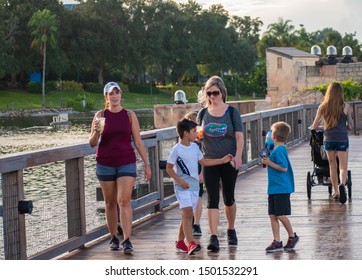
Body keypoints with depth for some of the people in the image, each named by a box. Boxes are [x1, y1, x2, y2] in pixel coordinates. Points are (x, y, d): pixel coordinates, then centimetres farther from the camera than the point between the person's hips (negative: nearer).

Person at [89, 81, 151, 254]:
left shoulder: (130, 115, 2)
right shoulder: (100, 116, 1)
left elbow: (138, 142, 6)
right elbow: (92, 143, -1)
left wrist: (146, 164, 3)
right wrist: (96, 131, -22)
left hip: (126, 163, -1)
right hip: (105, 164, 1)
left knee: (124, 201, -12)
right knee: (110, 203, 8)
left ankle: (127, 240, -16)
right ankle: (114, 238, 21)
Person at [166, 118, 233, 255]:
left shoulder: (195, 147, 11)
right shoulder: (176, 149, -10)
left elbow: (204, 162, 21)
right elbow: (169, 168, -6)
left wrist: (222, 160, 19)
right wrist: (179, 181, -17)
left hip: (194, 186, 7)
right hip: (183, 187, -7)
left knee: (187, 215, 10)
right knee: (187, 213, -17)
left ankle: (180, 242, 22)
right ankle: (191, 244, -25)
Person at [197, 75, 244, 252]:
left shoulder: (232, 112, -1)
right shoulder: (203, 113, 5)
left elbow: (239, 136, -5)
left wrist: (238, 156, -18)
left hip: (229, 161, -1)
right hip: (209, 162, 1)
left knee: (229, 197, 13)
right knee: (212, 199, -9)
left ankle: (231, 230, 35)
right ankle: (213, 238, -15)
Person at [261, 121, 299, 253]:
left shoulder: (279, 150, -16)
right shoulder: (278, 148, 13)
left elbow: (284, 167, -21)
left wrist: (269, 163, -16)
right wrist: (268, 160, 8)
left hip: (281, 188, -9)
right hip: (273, 188, 9)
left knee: (281, 215, -2)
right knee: (272, 215, 6)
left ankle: (292, 236, 16)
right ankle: (277, 242, 8)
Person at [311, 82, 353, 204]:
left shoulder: (323, 107, 0)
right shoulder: (345, 106, -5)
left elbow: (314, 127, 4)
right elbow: (351, 126, 0)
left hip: (328, 139, 2)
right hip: (342, 139, -2)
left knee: (332, 166, 16)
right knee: (343, 167, 1)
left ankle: (336, 192, 21)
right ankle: (342, 184, -29)